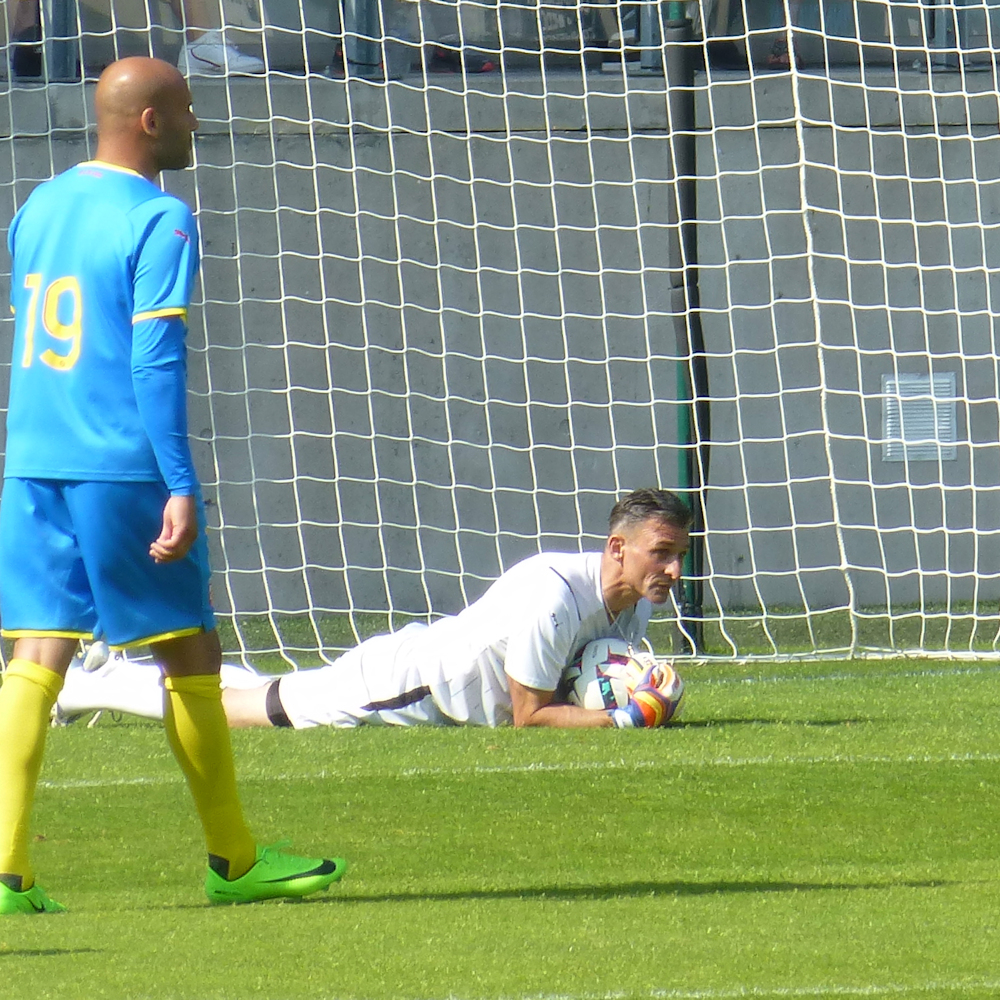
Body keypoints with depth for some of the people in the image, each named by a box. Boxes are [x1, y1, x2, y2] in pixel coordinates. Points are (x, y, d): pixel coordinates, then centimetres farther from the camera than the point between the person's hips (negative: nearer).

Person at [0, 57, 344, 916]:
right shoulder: (159, 222, -10)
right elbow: (156, 362, -16)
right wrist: (181, 487, -17)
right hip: (123, 469, -7)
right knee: (191, 654, 6)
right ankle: (233, 861, 16)